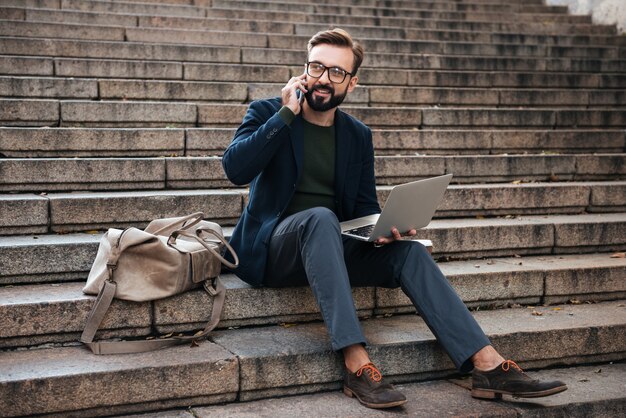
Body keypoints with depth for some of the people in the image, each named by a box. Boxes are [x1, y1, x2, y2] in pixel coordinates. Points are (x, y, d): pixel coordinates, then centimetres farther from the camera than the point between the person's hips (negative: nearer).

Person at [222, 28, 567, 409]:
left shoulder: (358, 135, 12)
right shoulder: (267, 113, 1)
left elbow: (366, 206, 11)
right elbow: (235, 169, -16)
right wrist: (286, 114, -18)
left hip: (332, 248, 4)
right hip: (274, 249, -4)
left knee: (408, 251, -21)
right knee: (321, 217, -36)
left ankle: (489, 366, -25)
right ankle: (358, 366, -42)